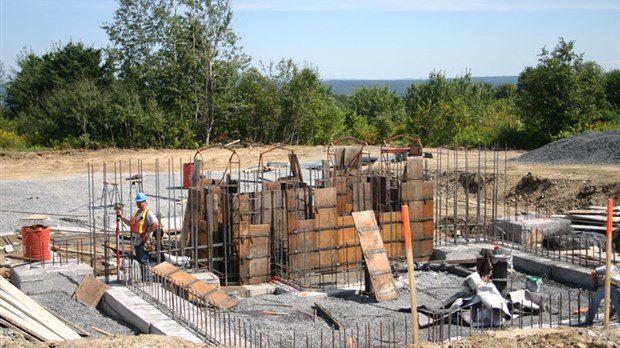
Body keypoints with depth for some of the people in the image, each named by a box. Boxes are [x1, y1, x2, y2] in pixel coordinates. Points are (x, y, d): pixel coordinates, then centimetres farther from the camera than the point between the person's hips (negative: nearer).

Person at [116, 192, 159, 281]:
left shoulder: (148, 213, -13)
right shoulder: (137, 213, 16)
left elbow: (156, 224, -25)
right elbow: (130, 223, 25)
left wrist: (147, 233, -22)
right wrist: (121, 217, 16)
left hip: (143, 240, -9)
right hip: (136, 240, 9)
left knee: (144, 260, -8)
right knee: (140, 260, 15)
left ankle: (146, 279, -4)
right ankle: (143, 278, 23)